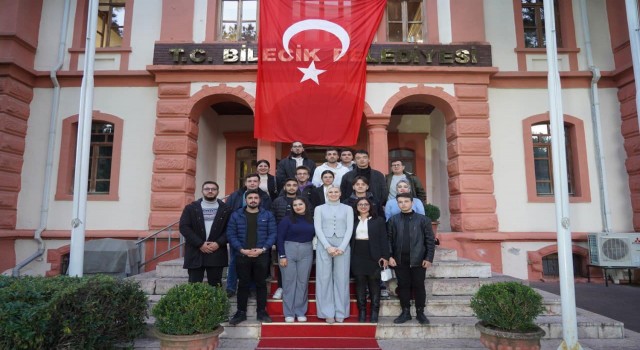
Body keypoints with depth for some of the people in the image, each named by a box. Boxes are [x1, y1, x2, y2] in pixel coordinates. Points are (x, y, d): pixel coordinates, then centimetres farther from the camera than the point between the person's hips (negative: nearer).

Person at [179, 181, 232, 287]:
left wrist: (219, 243, -12)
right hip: (195, 253, 0)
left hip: (217, 253, 0)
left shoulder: (225, 209, 7)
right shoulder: (191, 208, 6)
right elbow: (184, 227, -3)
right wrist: (200, 244, -11)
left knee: (215, 286, 6)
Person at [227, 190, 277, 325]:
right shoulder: (236, 215, 4)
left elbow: (273, 233, -1)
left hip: (262, 255, 0)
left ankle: (261, 312, 19)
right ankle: (241, 312, 17)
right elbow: (231, 234, -1)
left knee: (261, 284, 8)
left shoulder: (268, 215, 4)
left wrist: (263, 249, -13)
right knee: (243, 284, 7)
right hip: (242, 255, 0)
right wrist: (241, 249, -13)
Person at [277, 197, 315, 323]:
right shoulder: (287, 219, -3)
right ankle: (289, 313, 12)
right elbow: (280, 238, -5)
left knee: (303, 282, 7)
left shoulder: (312, 220, 5)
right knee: (289, 282, 3)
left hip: (306, 253, 3)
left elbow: (314, 236, 9)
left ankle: (300, 312, 17)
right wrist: (282, 256, -10)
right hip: (289, 251, -2)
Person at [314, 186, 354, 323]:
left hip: (343, 246, 0)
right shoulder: (319, 209, 10)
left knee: (341, 279, 1)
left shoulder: (347, 208, 11)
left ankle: (341, 313, 10)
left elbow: (350, 229, 3)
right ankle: (328, 313, 8)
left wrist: (341, 248, -9)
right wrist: (328, 247, -10)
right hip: (324, 246, 0)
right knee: (324, 278, -1)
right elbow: (318, 229, 1)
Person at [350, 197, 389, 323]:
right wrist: (349, 257, 2)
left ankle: (374, 312, 11)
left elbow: (384, 239, 0)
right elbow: (349, 238, 8)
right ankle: (362, 312, 13)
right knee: (360, 284, 5)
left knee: (374, 284, 3)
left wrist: (385, 256, -7)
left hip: (374, 257, -2)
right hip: (357, 257, 2)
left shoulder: (378, 220, 4)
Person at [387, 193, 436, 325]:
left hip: (418, 259, -2)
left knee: (419, 286, 5)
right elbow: (389, 239, 5)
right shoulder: (393, 220, 6)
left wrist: (429, 258, -6)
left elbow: (430, 240, 0)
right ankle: (405, 312, 19)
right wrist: (389, 256, -4)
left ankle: (420, 313, 18)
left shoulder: (423, 219, 1)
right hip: (399, 260, 2)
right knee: (403, 286, 8)